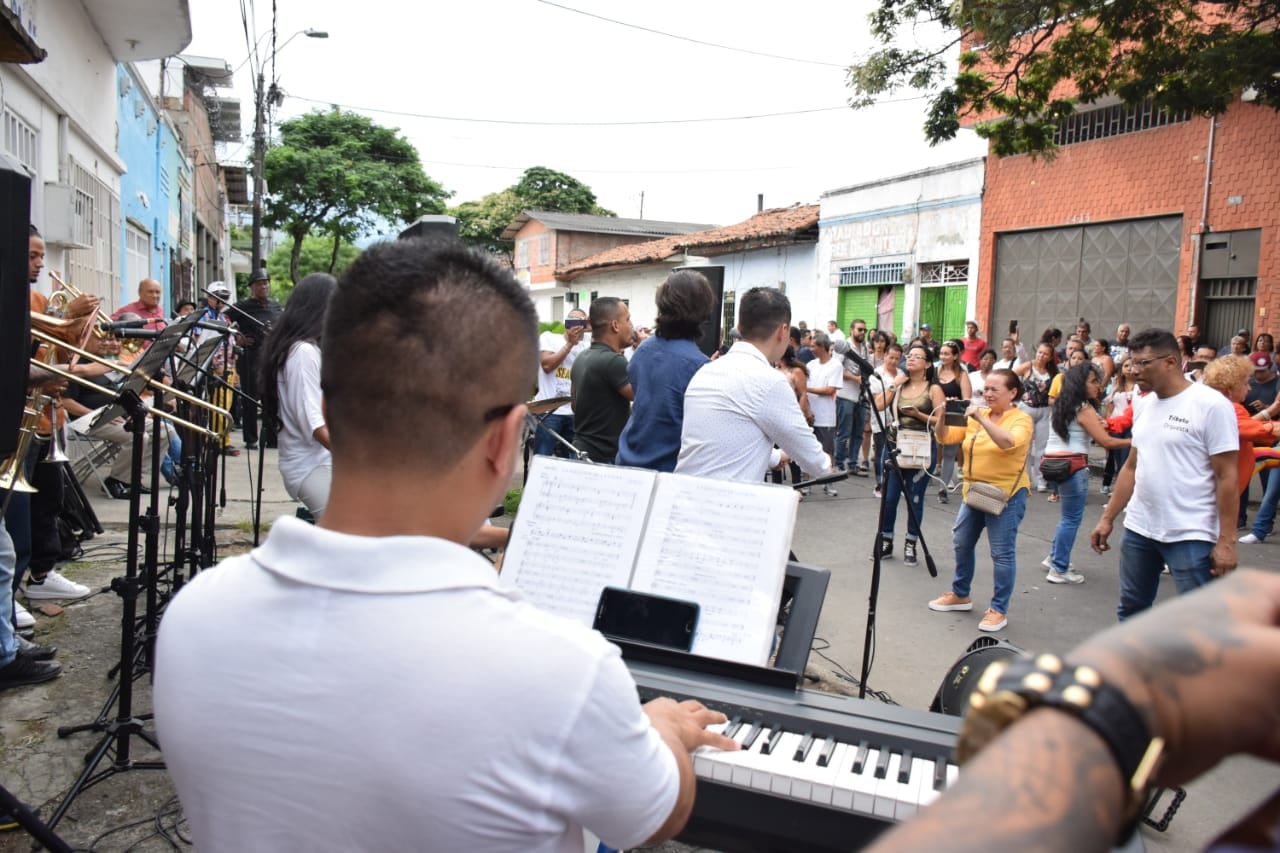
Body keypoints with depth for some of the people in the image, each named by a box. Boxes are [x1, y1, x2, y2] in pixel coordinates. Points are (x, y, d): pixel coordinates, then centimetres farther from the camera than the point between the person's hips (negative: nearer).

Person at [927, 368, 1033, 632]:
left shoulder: (1022, 419, -9)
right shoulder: (976, 416, 7)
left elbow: (1009, 442, -30)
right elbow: (946, 438, 3)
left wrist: (981, 418, -34)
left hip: (1006, 494, -7)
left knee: (1002, 553, -3)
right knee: (961, 543, 15)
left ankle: (999, 609, 8)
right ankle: (960, 594, 33)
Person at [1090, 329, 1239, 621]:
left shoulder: (1211, 405, -12)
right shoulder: (1143, 404, 9)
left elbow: (1227, 476, -12)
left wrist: (1226, 539, -15)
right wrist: (1107, 518, 13)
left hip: (1190, 536, -7)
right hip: (1138, 529, 7)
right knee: (1131, 611, 17)